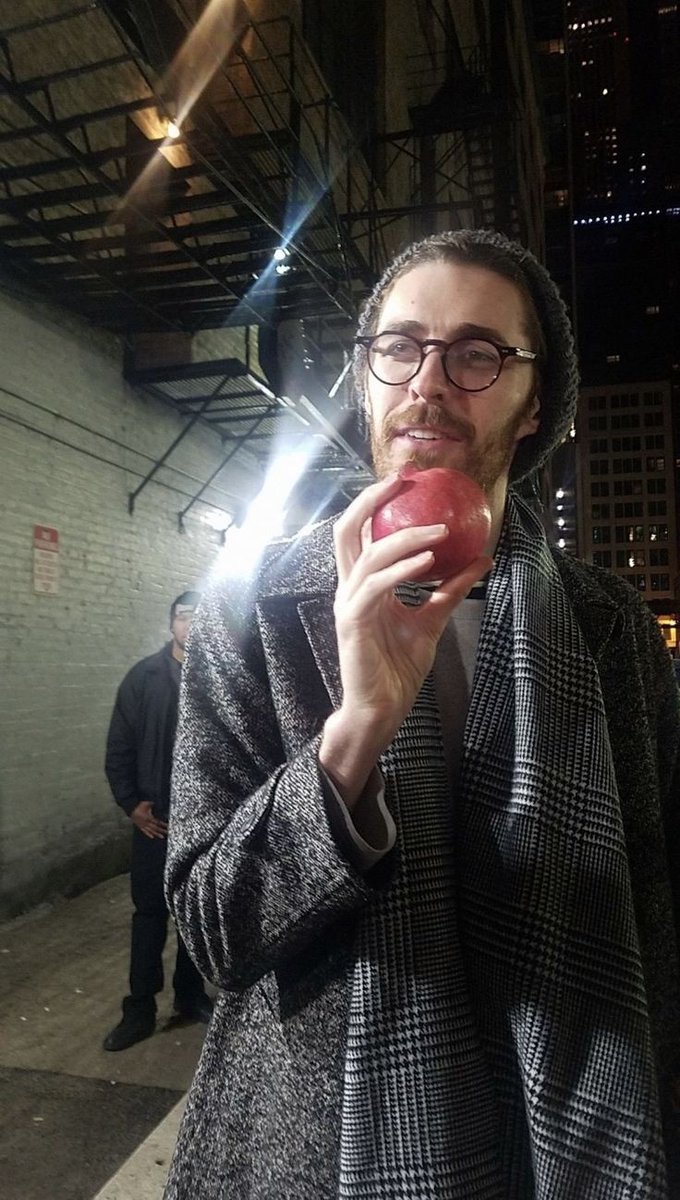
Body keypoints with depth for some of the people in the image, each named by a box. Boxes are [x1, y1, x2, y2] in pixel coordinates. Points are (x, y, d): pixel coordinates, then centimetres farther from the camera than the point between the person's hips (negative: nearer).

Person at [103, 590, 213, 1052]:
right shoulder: (144, 677, -2)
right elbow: (120, 747, 0)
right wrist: (131, 804, -5)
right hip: (156, 820, 0)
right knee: (150, 913, 8)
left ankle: (191, 994, 32)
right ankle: (140, 1009, 22)